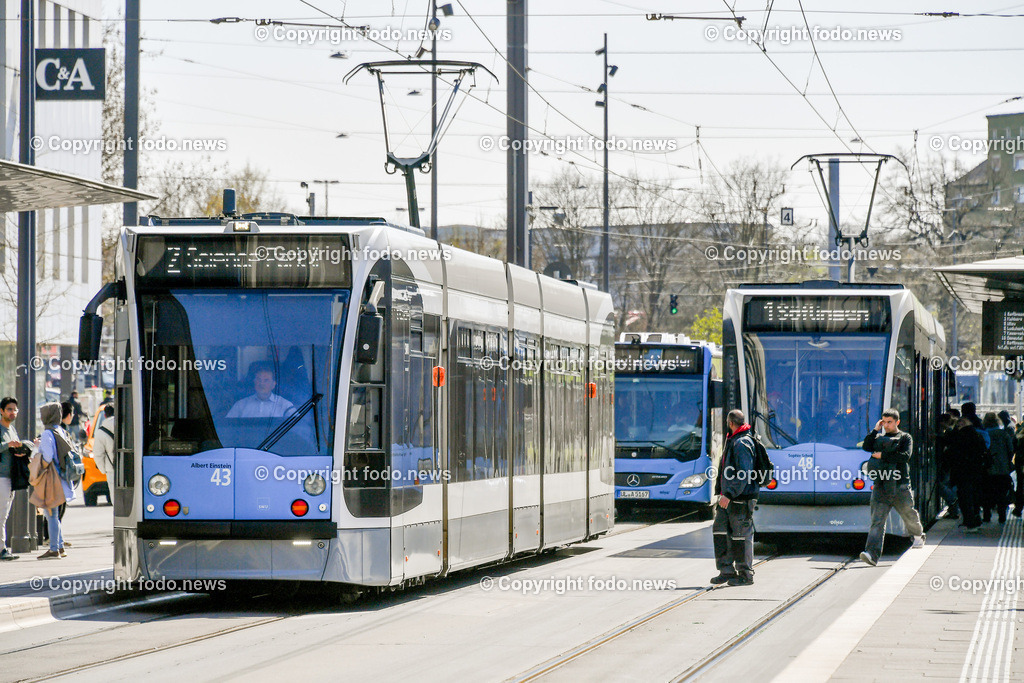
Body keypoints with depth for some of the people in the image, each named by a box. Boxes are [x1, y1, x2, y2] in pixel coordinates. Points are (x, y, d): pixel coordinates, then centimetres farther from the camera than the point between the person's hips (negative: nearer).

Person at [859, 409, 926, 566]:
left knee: (909, 515, 15)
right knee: (877, 520, -10)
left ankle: (918, 536, 48)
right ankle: (872, 554, -21)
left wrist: (883, 456, -11)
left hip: (900, 486, -2)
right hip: (881, 486, 2)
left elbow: (905, 456, -11)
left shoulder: (905, 438, 4)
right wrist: (875, 430, -1)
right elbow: (867, 447, -1)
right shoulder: (879, 438, 16)